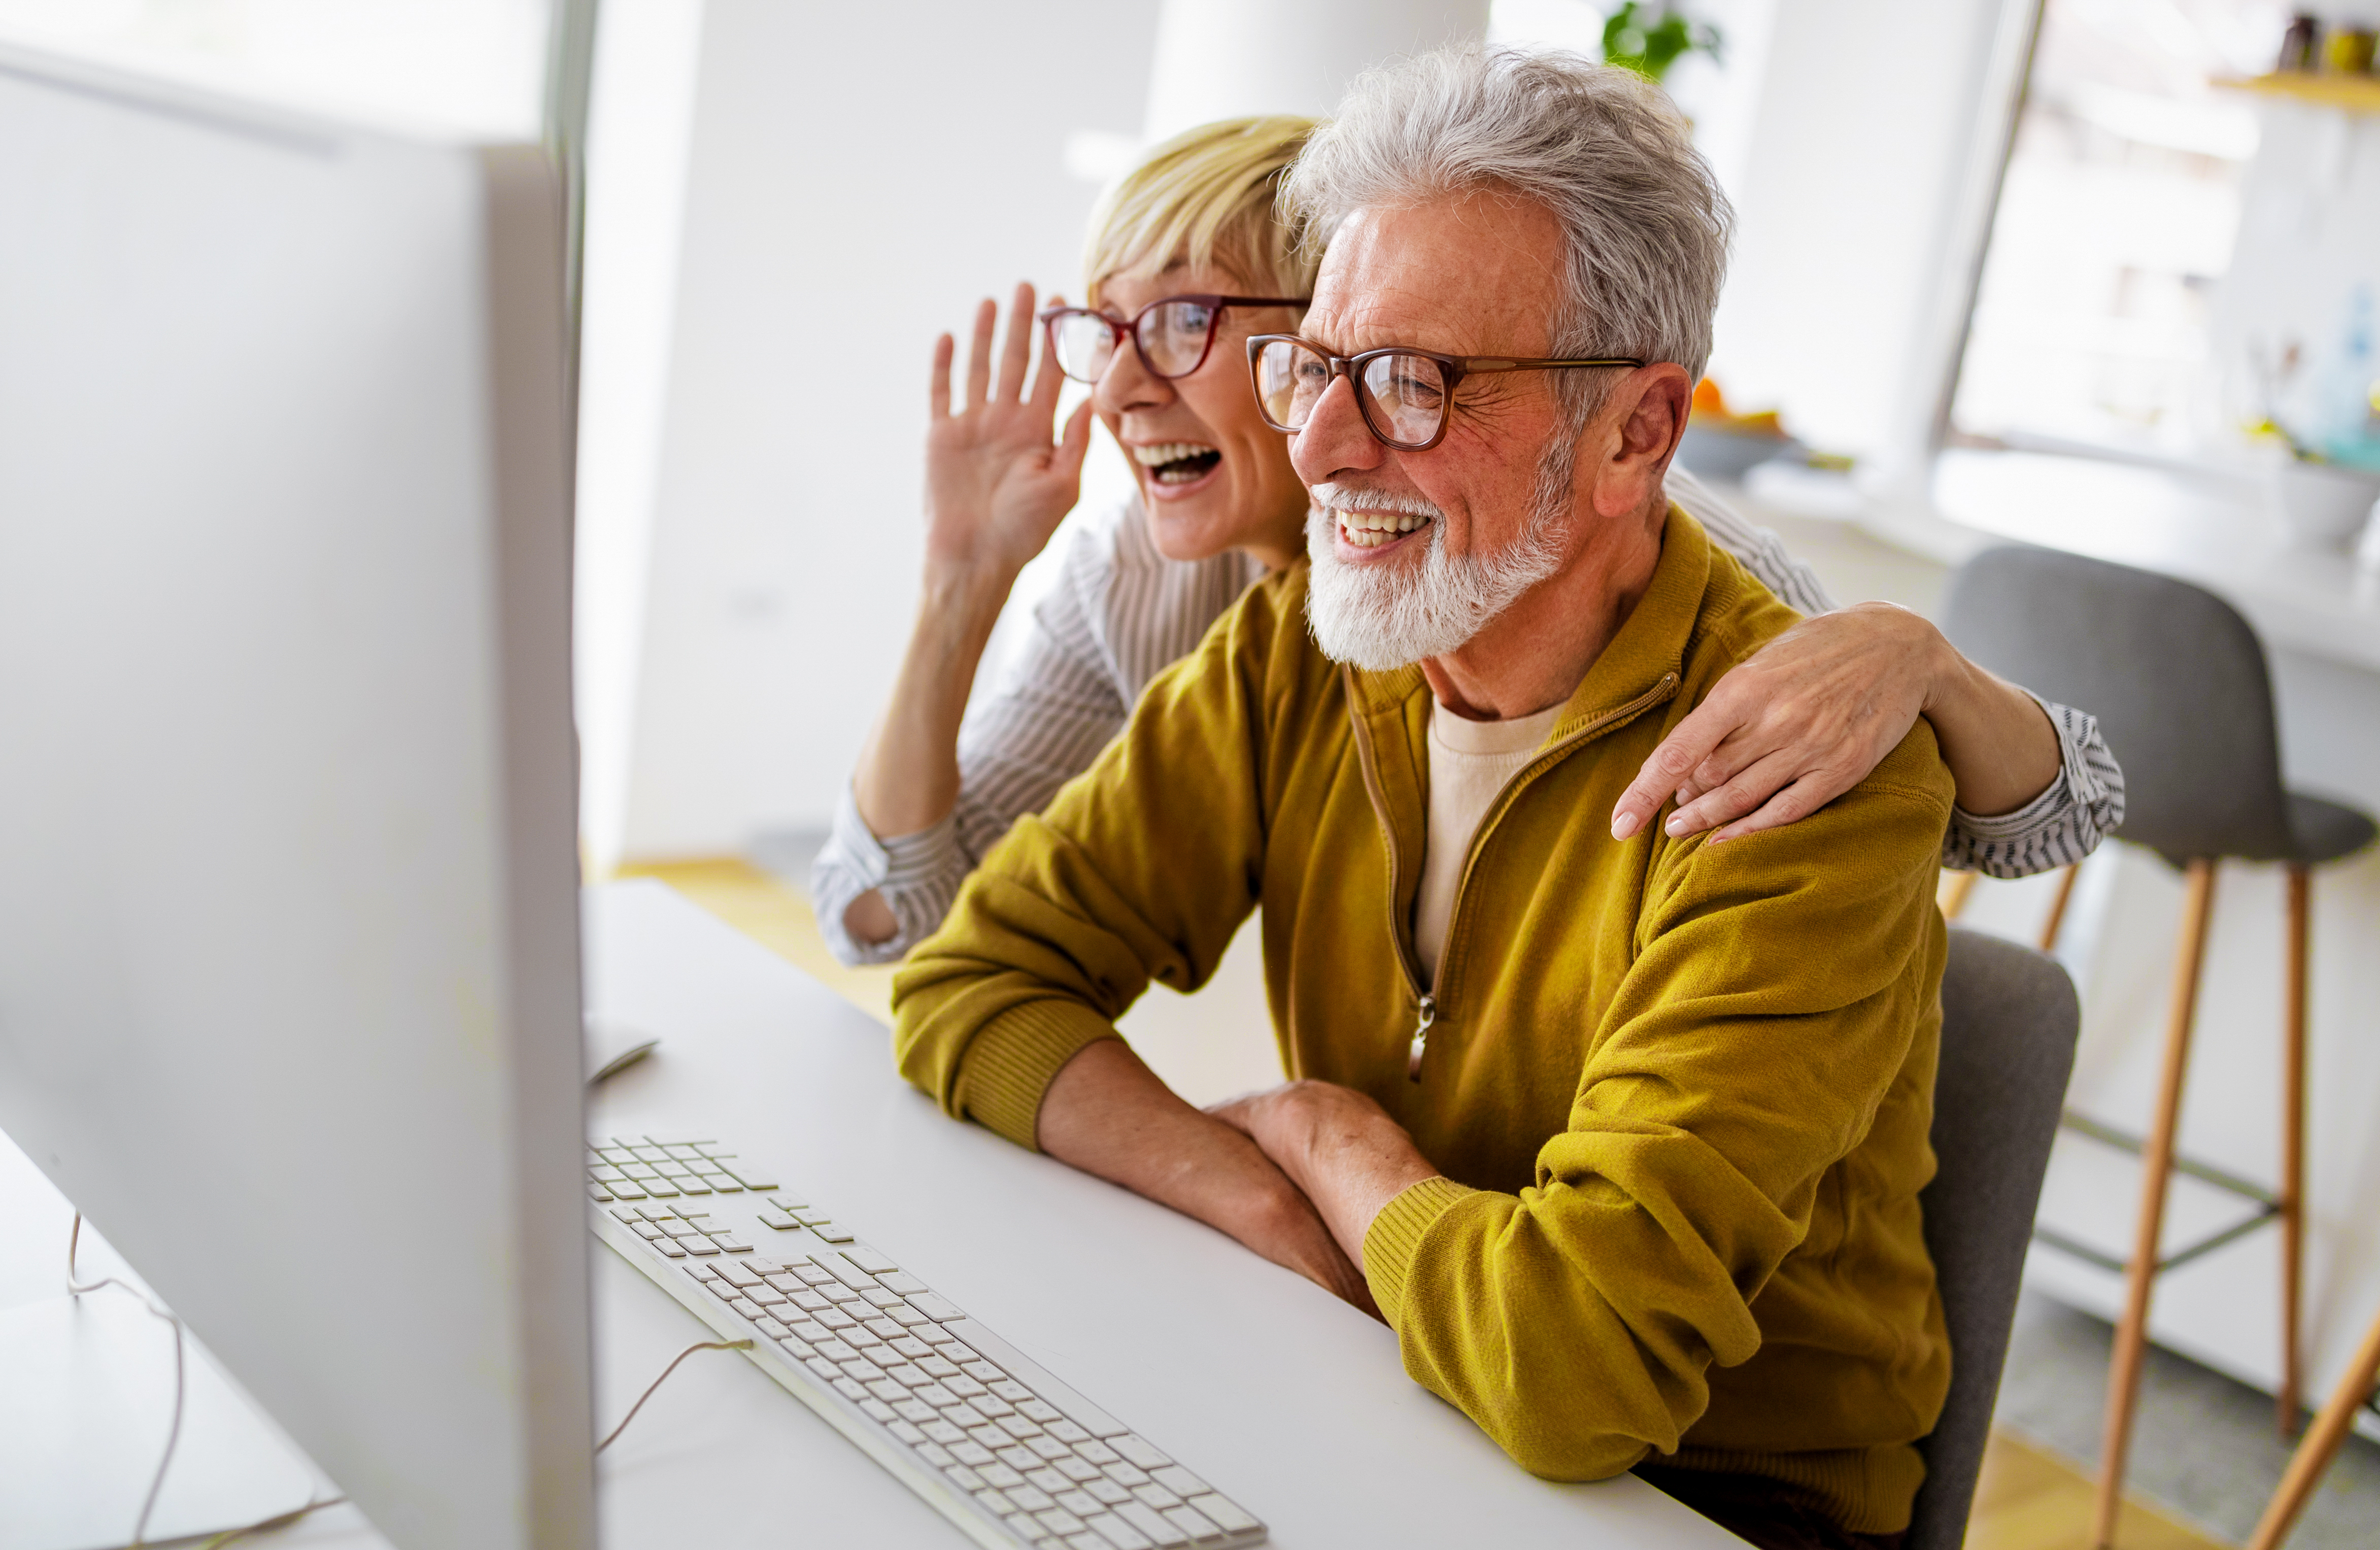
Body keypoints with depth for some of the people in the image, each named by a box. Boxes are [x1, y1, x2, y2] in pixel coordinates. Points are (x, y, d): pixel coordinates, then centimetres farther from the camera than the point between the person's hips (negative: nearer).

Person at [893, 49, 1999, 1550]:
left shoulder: (1809, 772, -26)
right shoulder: (1293, 650, -6)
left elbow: (1578, 1363, -33)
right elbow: (972, 981, -5)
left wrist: (1328, 1138, -14)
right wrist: (1274, 1211, -20)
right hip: (1383, 1412, 5)